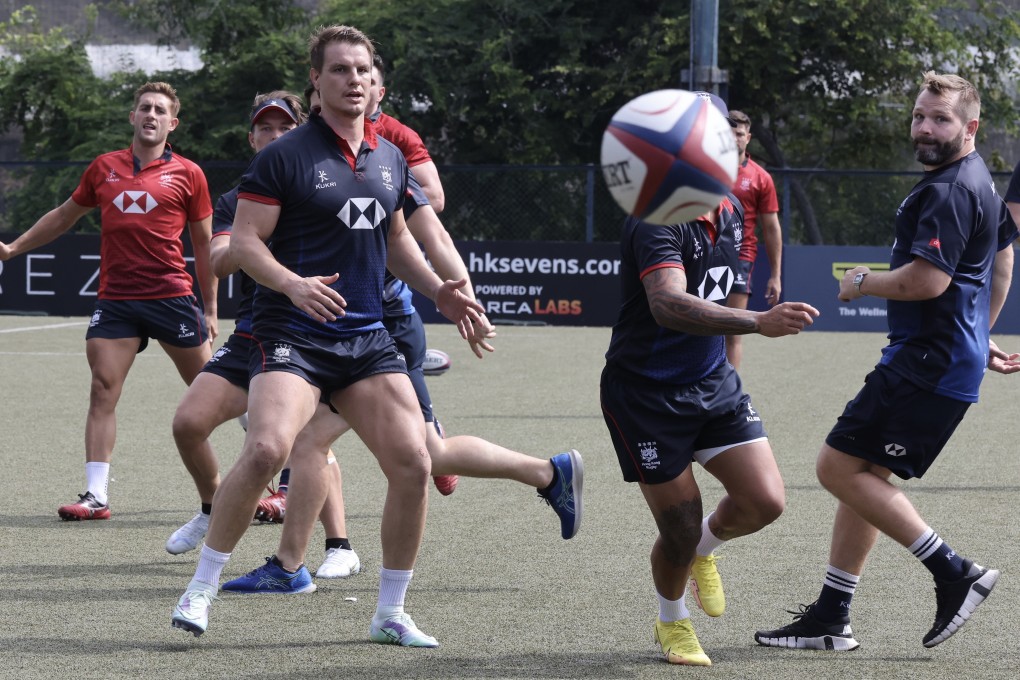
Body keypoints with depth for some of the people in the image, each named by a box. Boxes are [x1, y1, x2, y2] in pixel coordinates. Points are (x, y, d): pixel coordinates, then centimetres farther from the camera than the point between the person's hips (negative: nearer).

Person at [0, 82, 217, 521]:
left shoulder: (187, 174, 3)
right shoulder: (104, 168, 10)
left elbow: (204, 244, 9)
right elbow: (64, 216, 25)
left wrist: (210, 310, 8)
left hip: (172, 298, -2)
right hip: (115, 300, 2)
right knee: (103, 389, -8)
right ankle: (96, 495, -8)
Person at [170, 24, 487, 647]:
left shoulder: (390, 159, 13)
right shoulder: (285, 156, -6)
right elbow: (244, 241, -8)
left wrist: (438, 290, 13)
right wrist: (293, 285, -25)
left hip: (368, 339, 6)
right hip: (292, 336, -6)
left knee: (413, 463, -5)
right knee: (267, 450, -26)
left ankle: (391, 613, 10)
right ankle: (202, 587, -9)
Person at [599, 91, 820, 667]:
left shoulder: (731, 210, 2)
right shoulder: (657, 220, -25)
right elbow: (668, 305, -42)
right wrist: (760, 322, -52)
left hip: (712, 382, 7)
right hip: (645, 395, -6)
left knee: (765, 500, -8)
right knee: (681, 530, -3)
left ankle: (705, 548, 27)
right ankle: (673, 623, 29)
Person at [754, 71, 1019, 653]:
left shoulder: (949, 192, -18)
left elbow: (927, 280, -26)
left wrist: (863, 282, -9)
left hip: (928, 363, -11)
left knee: (840, 466, -10)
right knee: (860, 474, 13)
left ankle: (954, 572, -8)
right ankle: (832, 618, 16)